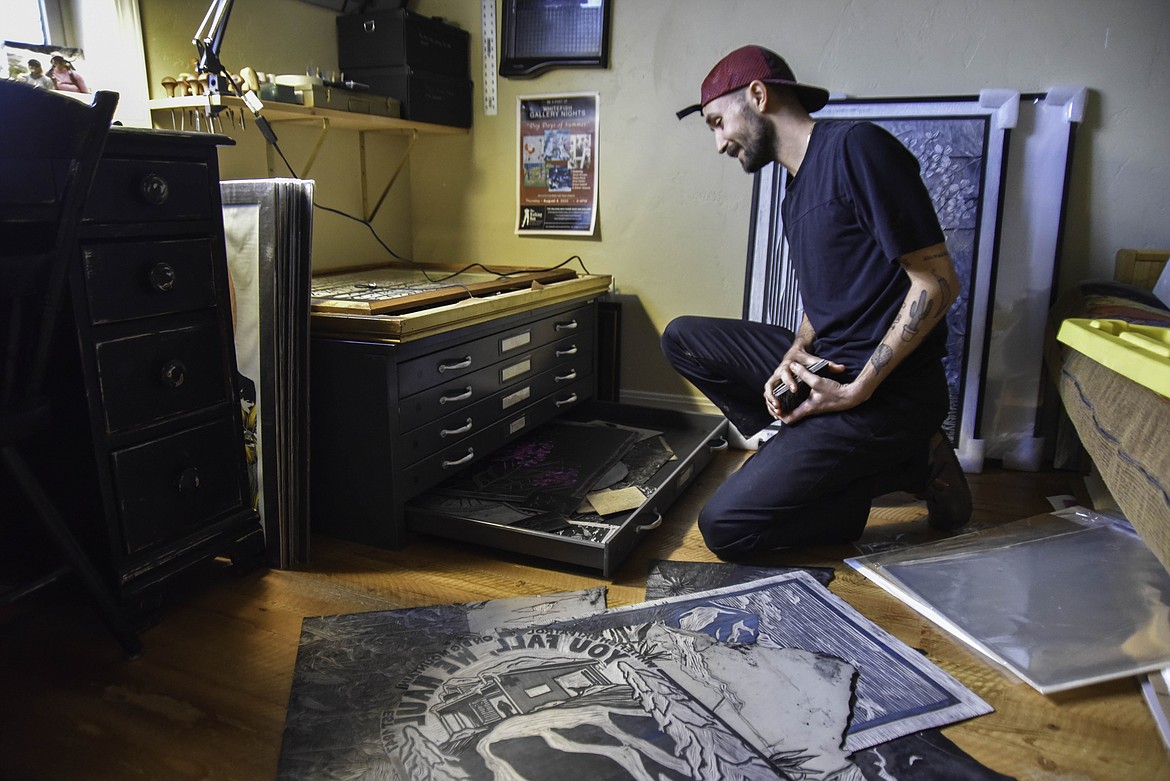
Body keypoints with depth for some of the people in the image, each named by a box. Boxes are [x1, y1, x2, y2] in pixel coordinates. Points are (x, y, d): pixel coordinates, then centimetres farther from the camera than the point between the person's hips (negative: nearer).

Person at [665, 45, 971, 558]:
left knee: (724, 528, -14)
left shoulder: (855, 148, -14)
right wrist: (796, 354, -5)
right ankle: (801, 451, 1)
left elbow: (937, 283, -18)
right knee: (683, 338, 7)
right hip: (827, 363, 9)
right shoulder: (797, 190, 15)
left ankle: (907, 467, -2)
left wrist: (856, 391, -20)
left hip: (887, 389, -9)